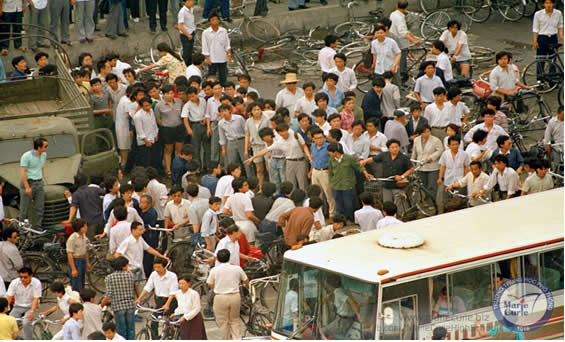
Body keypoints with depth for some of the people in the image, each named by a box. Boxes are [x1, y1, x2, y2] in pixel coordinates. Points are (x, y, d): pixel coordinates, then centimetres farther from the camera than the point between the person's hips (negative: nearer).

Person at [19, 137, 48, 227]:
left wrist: (41, 181, 15)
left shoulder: (44, 155, 8)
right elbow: (22, 172, -16)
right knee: (24, 208, 1)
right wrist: (27, 187, -20)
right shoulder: (26, 156, -14)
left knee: (40, 208, 6)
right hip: (28, 182, -6)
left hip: (39, 183, 6)